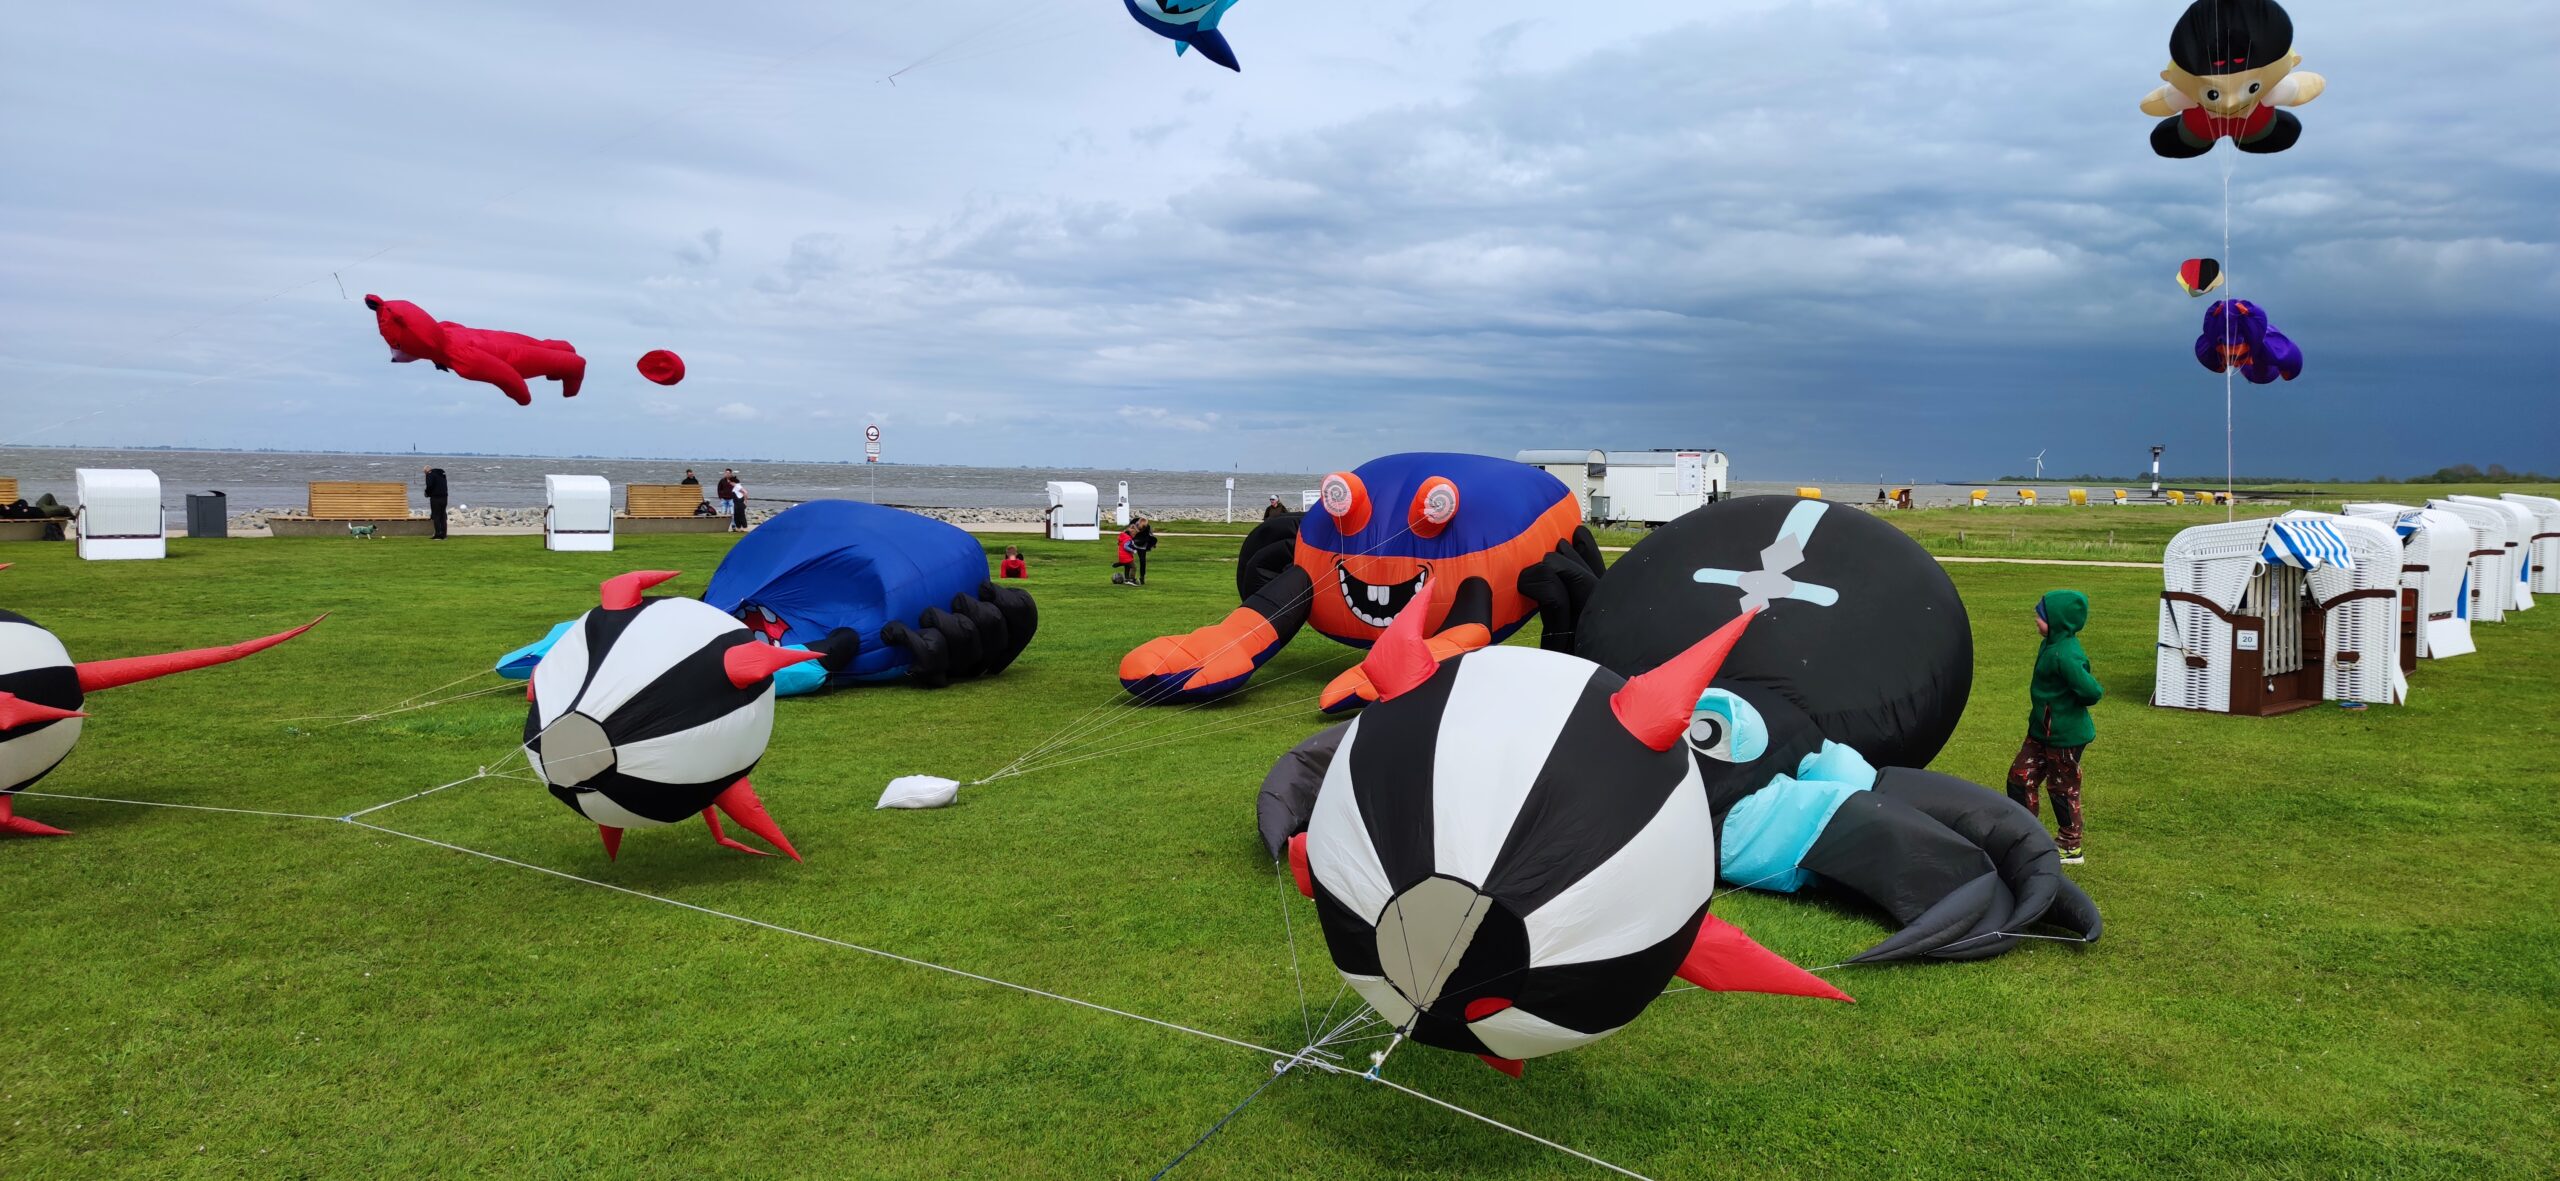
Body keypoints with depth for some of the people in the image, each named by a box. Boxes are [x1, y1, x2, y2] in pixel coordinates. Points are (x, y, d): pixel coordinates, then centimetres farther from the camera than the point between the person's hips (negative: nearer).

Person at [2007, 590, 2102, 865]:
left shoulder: (2065, 655, -28)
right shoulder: (2052, 645, 3)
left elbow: (2089, 691, -31)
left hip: (2065, 736, -10)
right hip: (2043, 731, 10)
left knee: (2063, 788, 5)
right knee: (2021, 775, 15)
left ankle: (2071, 847, 21)